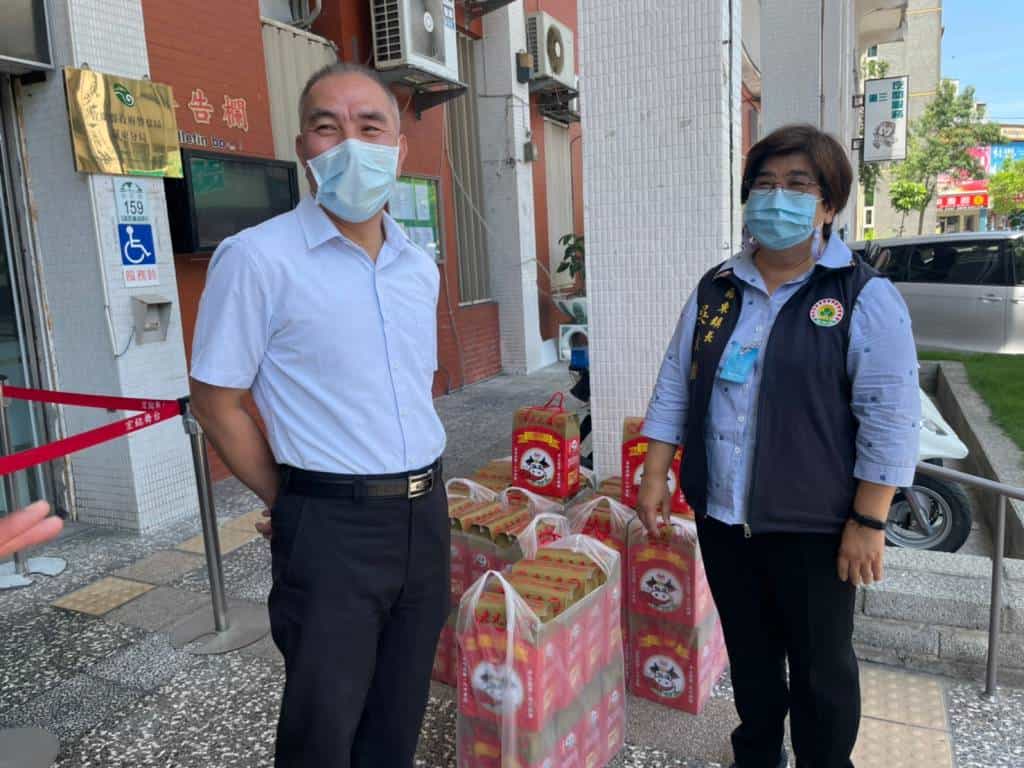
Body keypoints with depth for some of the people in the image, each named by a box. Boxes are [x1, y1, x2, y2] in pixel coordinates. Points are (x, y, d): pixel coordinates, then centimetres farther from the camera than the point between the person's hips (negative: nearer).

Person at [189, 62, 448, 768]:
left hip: (426, 514, 6)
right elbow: (217, 402, -7)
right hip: (332, 525, -5)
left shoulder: (420, 267, 7)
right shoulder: (259, 258, -11)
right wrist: (293, 501, -3)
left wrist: (419, 490, 13)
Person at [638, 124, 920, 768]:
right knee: (748, 652, 21)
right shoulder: (716, 290, 6)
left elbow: (889, 417, -12)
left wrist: (868, 523, -14)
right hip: (720, 516, 5)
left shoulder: (865, 298, -8)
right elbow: (676, 387, 8)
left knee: (820, 666, 13)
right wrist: (655, 475, 4)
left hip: (813, 527, -4)